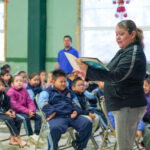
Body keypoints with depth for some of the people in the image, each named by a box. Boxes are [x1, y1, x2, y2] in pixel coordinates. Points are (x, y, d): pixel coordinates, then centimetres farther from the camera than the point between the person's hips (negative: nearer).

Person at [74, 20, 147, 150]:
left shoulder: (134, 53, -15)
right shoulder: (123, 51, 15)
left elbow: (117, 75, -27)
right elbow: (111, 73, 19)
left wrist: (88, 71, -35)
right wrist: (88, 75, 5)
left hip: (129, 106, -10)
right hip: (124, 105, 10)